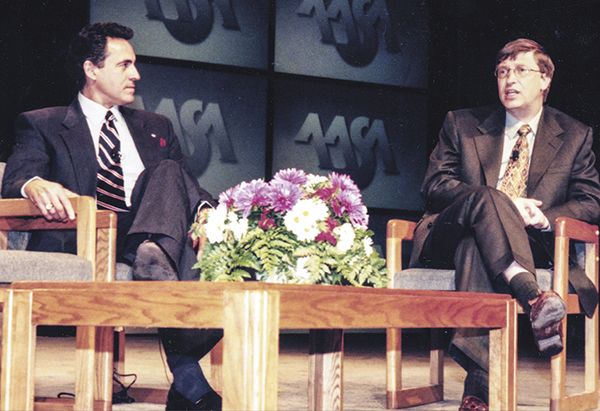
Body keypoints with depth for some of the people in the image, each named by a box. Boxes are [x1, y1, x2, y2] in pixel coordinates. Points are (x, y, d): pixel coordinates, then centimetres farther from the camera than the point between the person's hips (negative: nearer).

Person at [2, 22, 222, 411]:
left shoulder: (156, 127, 30)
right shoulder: (42, 124, 18)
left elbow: (191, 190, 20)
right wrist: (35, 185, -28)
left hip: (149, 232, 3)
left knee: (168, 171, -25)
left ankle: (153, 259, -52)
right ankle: (187, 379, -43)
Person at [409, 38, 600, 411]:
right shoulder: (462, 125, 16)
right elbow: (434, 186, 3)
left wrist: (544, 218, -14)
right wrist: (502, 203, -13)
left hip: (530, 248, -1)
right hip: (450, 238, 1)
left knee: (475, 248, -40)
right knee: (485, 195, -35)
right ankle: (533, 297, -58)